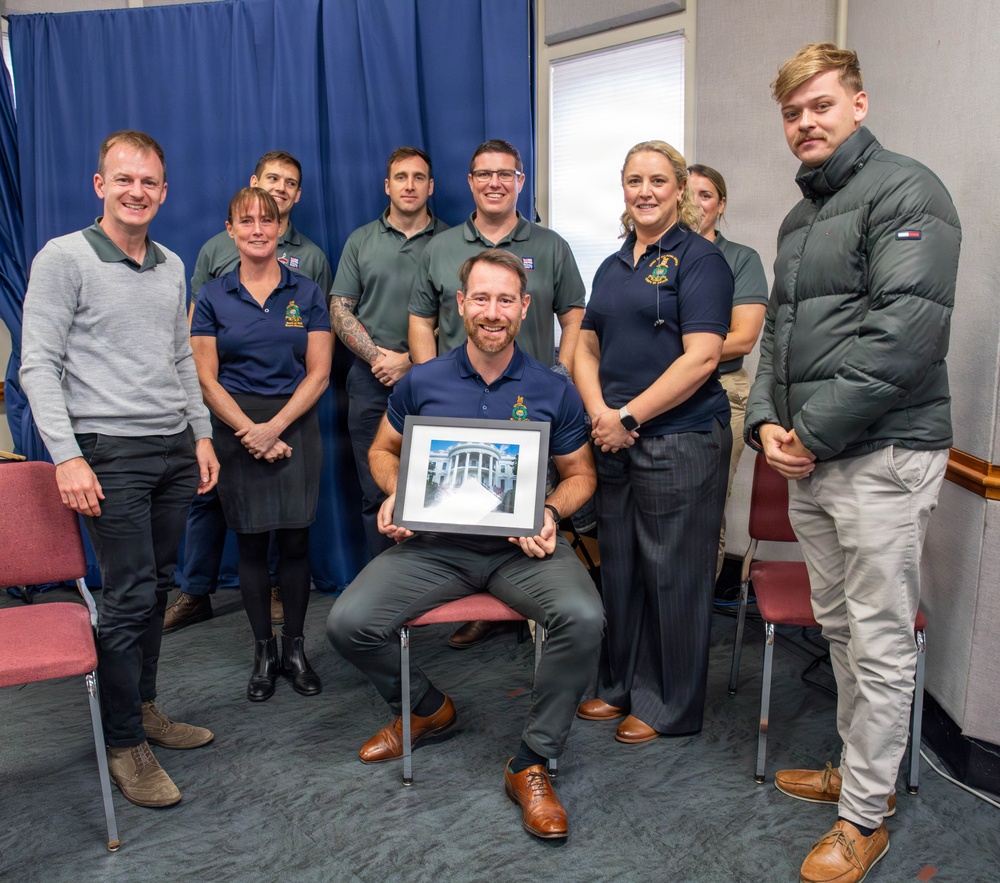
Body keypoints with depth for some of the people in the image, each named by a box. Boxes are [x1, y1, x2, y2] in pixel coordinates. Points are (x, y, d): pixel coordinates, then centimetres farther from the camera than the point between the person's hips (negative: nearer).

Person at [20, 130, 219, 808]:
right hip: (110, 452, -6)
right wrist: (68, 457, -16)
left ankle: (145, 707, 29)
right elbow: (38, 366, -9)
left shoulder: (172, 267, 14)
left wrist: (202, 434, 13)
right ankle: (125, 744, 12)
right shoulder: (64, 258, -5)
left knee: (158, 587, 13)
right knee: (130, 596, -4)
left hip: (175, 450, 6)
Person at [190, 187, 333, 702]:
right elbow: (206, 379, 0)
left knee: (295, 539, 0)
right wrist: (250, 431, -10)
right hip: (236, 428, 0)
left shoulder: (307, 294, 5)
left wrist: (274, 427, -11)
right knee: (251, 542, 5)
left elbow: (318, 373, -1)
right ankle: (263, 652, 19)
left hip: (296, 424, 0)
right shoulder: (213, 297, 5)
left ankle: (294, 647, 16)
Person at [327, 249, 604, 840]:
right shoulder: (422, 383, 4)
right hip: (435, 545, 2)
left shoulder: (553, 391, 2)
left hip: (523, 547, -1)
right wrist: (394, 496, -3)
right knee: (348, 623, -16)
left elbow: (580, 474, 11)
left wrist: (551, 513, -10)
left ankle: (532, 765, -6)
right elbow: (384, 450, 18)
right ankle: (427, 708, 17)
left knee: (584, 618, -30)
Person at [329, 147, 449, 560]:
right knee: (377, 494, 6)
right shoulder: (360, 241, 11)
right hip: (371, 380, 2)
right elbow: (339, 309, 7)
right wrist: (376, 355, -7)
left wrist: (410, 360, -10)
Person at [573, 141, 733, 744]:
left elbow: (701, 357, -15)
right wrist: (599, 411, -5)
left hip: (680, 440, -7)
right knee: (620, 565, 15)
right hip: (615, 441, 7)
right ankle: (623, 686, 33)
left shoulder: (700, 259, -5)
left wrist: (629, 415, -15)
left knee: (673, 574, 3)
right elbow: (588, 347, 14)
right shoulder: (613, 266, 16)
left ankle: (672, 707, 21)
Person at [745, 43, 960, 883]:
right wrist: (767, 420, 2)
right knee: (839, 628, 17)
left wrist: (814, 432, -16)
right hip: (810, 460, 8)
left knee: (879, 646, 2)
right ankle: (859, 769, 34)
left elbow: (905, 330, -18)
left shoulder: (905, 192, -7)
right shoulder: (801, 217, 19)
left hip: (882, 454, -8)